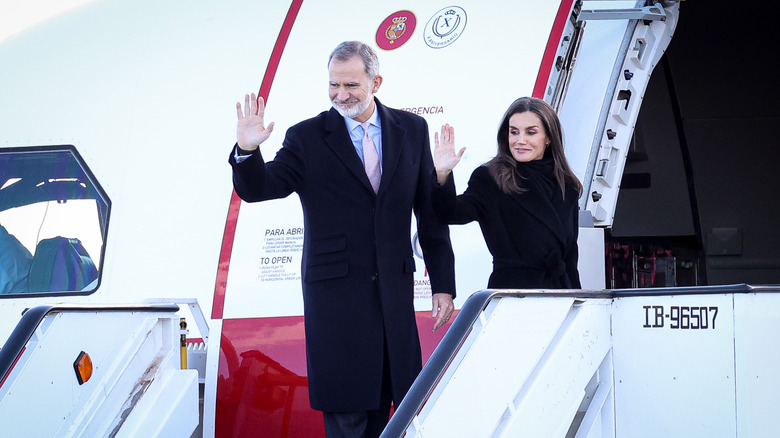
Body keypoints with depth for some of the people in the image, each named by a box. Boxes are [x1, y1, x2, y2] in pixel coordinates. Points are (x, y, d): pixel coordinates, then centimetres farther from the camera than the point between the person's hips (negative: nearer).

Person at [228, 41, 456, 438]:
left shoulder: (412, 130, 7)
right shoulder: (307, 138, -1)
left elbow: (430, 211, 9)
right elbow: (257, 189, -7)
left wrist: (443, 284, 7)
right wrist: (247, 150, -28)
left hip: (395, 289, 3)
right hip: (336, 290, -3)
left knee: (382, 404, 9)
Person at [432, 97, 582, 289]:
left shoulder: (566, 186, 15)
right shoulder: (490, 178, 1)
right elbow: (453, 213, -17)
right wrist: (442, 175, -33)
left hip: (559, 288, 4)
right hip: (510, 290, -4)